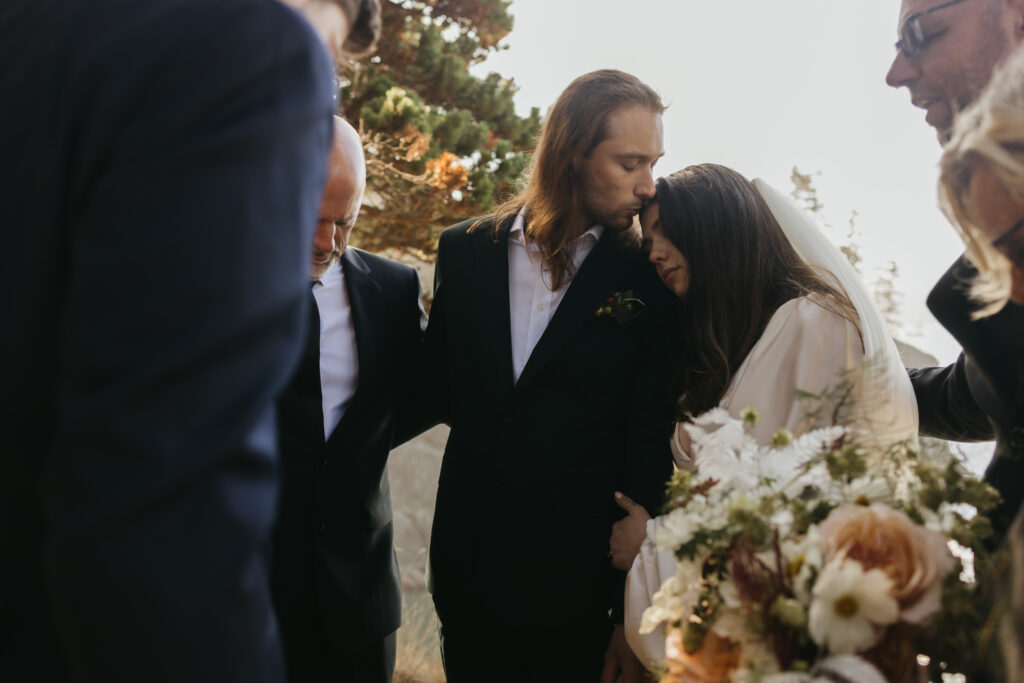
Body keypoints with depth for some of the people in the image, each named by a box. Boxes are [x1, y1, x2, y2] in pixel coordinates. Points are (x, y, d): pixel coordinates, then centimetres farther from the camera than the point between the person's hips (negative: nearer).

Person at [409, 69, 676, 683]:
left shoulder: (648, 281, -6)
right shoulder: (466, 251, 3)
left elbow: (649, 453, -8)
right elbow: (437, 390, 9)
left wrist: (634, 618, -8)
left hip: (579, 590, -2)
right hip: (466, 573, 3)